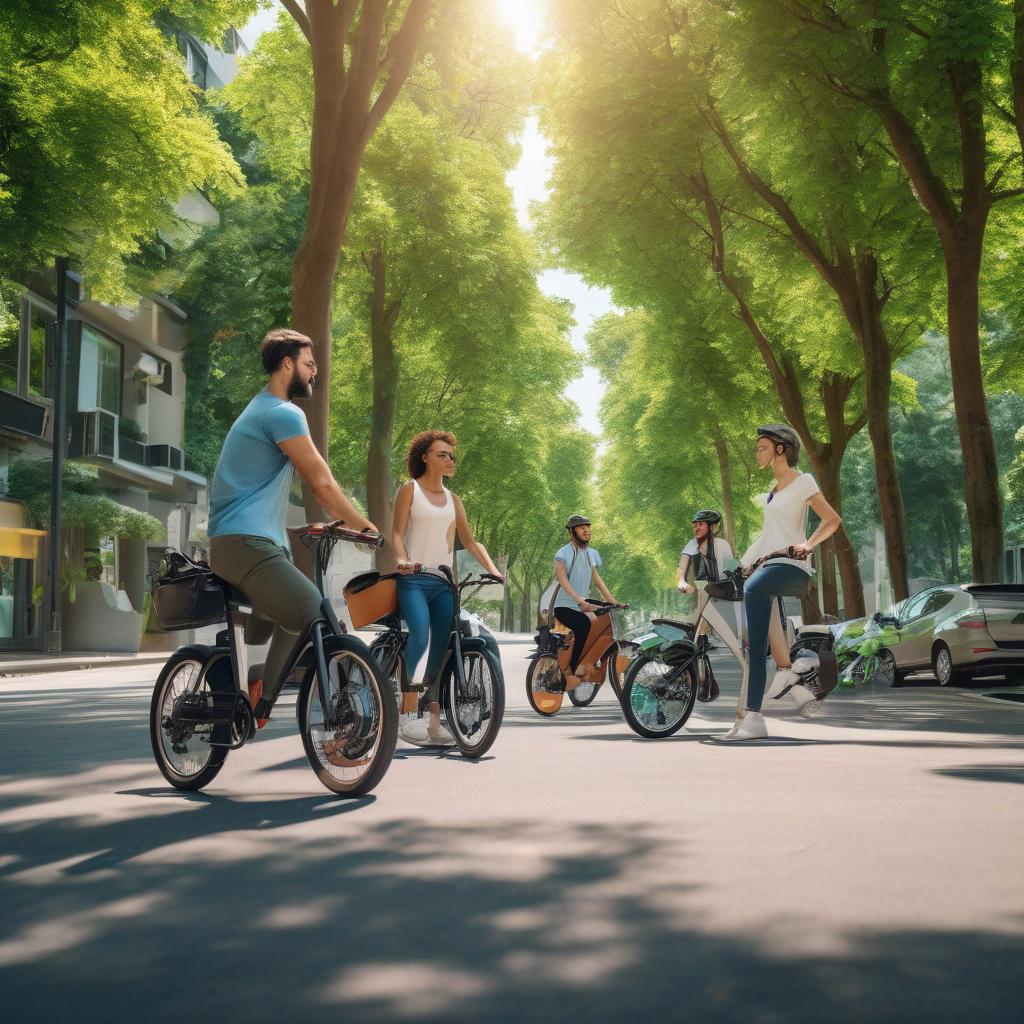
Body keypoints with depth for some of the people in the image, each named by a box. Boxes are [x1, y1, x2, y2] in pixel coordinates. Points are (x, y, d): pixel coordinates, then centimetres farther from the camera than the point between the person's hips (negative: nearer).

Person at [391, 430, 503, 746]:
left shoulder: (452, 499, 19)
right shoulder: (410, 489, 6)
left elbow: (470, 541, 17)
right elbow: (397, 532, -3)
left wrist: (492, 569, 2)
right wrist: (402, 559, -23)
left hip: (444, 582, 5)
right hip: (414, 580, -5)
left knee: (443, 647, -2)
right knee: (420, 636, -25)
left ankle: (434, 720, 2)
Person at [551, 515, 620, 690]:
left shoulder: (591, 554, 16)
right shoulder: (563, 554, -7)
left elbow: (597, 580, 16)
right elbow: (562, 580, -20)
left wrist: (613, 601, 3)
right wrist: (580, 600, -33)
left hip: (584, 606, 7)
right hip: (564, 606, -7)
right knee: (584, 625, -33)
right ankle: (572, 671, -26)